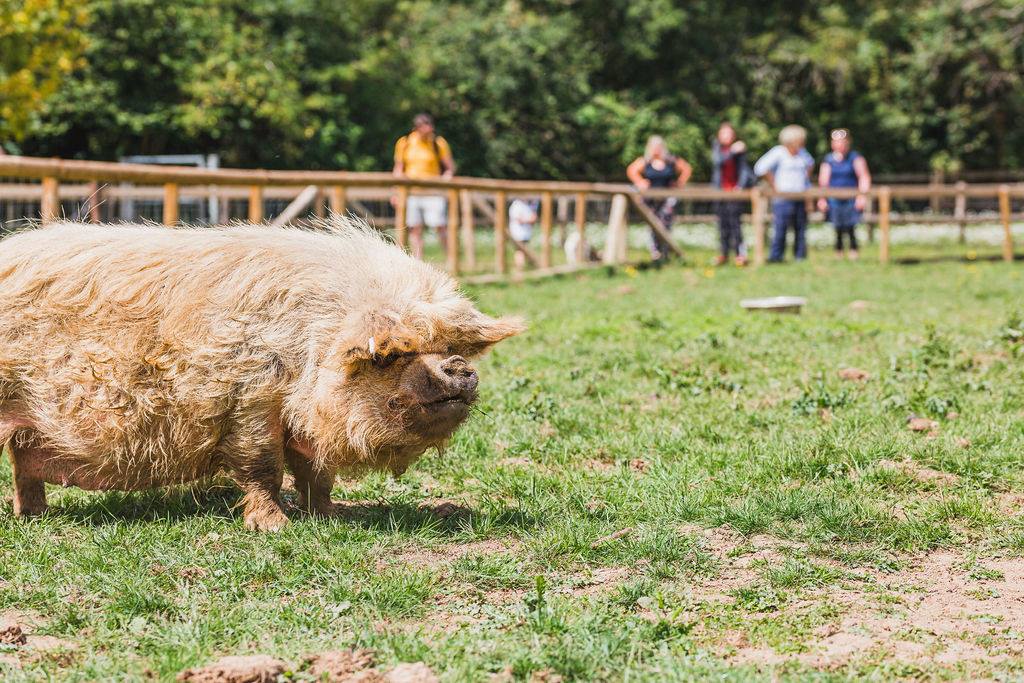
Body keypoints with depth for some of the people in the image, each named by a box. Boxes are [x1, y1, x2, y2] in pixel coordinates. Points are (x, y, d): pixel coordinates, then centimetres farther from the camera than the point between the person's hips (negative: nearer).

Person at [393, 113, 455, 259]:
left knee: (440, 226, -8)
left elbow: (450, 168, 6)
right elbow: (398, 168, 13)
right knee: (414, 228, 0)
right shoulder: (404, 143, 7)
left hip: (433, 193, -2)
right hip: (411, 192, 2)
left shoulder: (439, 143, 1)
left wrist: (446, 177, -14)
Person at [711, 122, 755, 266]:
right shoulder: (717, 147, 6)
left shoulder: (740, 149, 1)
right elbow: (718, 160, -13)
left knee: (734, 220, -12)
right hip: (721, 189, 3)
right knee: (722, 222, 3)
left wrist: (741, 185, -13)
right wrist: (732, 151, -24)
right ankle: (723, 253, 12)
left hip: (735, 189, -3)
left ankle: (740, 253, -11)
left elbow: (744, 168, -1)